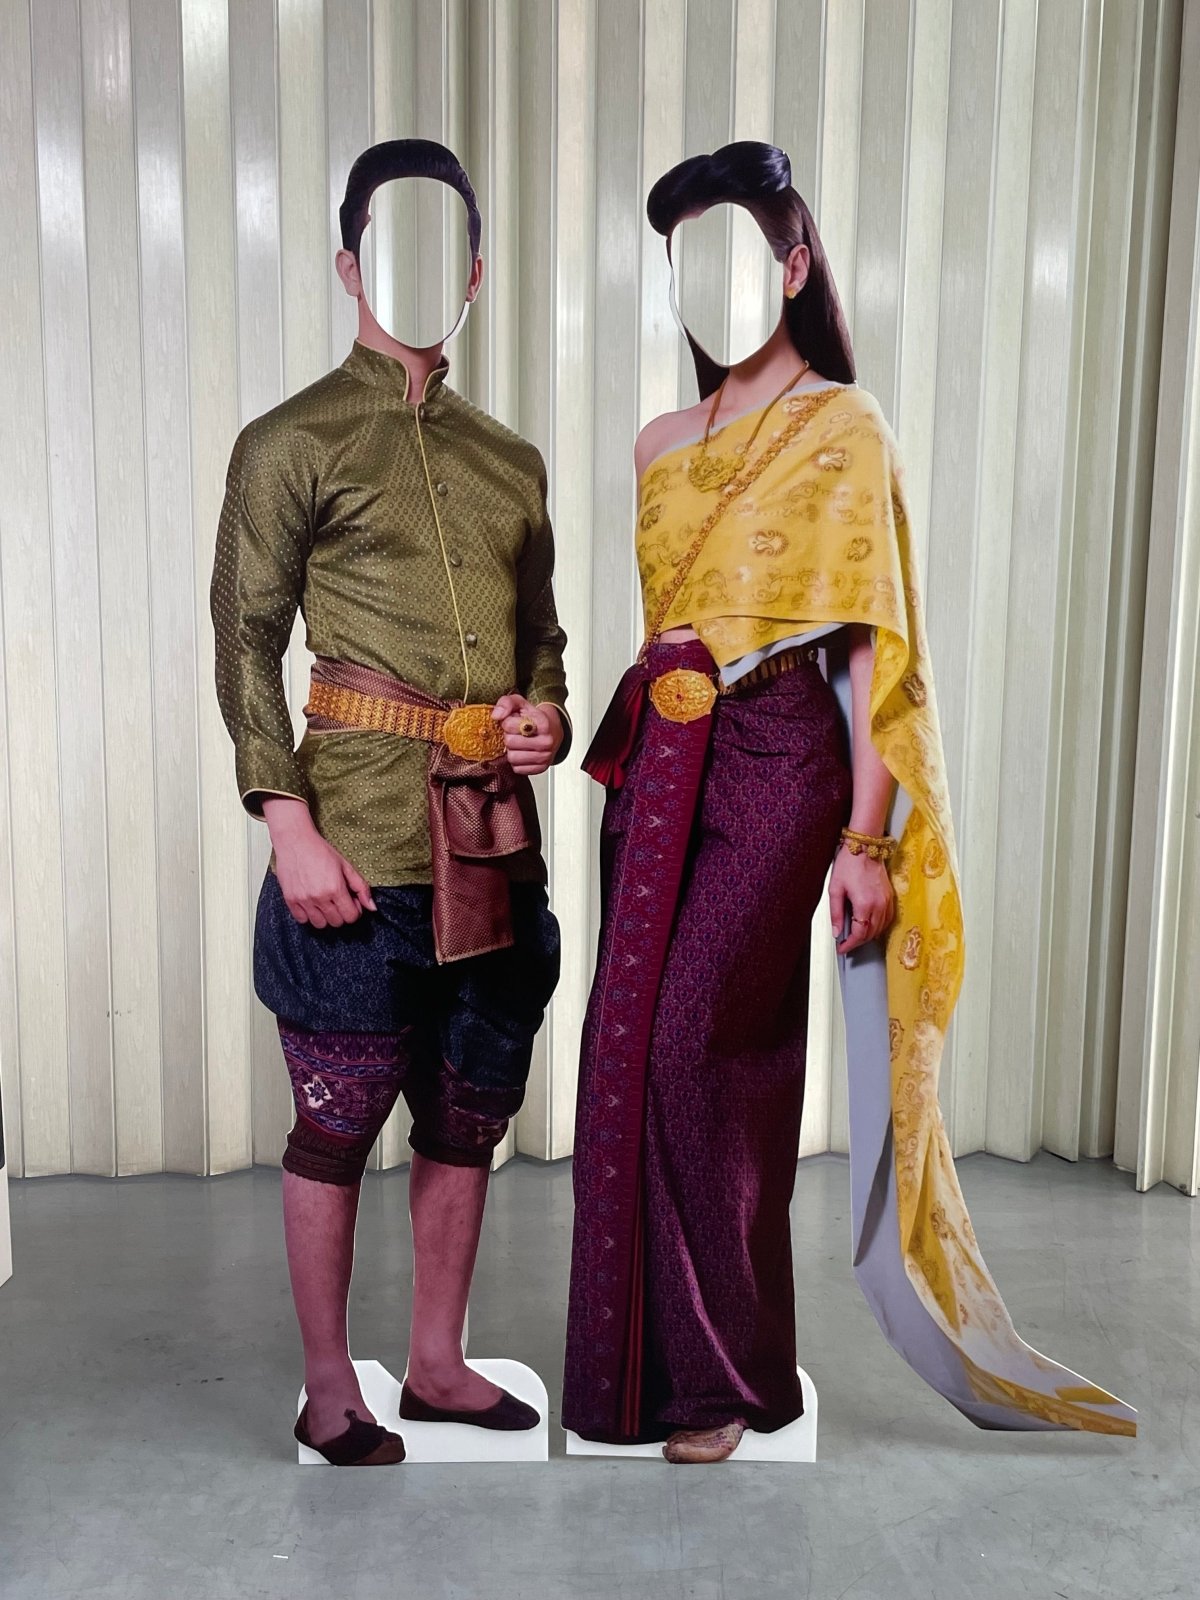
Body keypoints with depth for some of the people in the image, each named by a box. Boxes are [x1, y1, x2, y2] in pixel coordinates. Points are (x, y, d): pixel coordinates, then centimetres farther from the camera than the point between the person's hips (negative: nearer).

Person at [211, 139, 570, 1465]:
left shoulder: (510, 460, 17)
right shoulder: (291, 444, 1)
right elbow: (246, 646, -4)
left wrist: (548, 718, 2)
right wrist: (289, 823, -13)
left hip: (495, 843, 6)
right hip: (361, 852, -5)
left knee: (468, 1119, 13)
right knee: (337, 1127, 4)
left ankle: (437, 1364, 32)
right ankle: (327, 1392, 24)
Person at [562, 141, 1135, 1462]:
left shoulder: (843, 427, 0)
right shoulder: (661, 441, 18)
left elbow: (872, 642, -6)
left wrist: (867, 837, -12)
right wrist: (621, 762, 13)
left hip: (779, 762, -6)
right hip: (658, 765, 6)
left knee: (693, 1054, -11)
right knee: (628, 1051, 4)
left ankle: (729, 1373, 9)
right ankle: (649, 1355, 21)